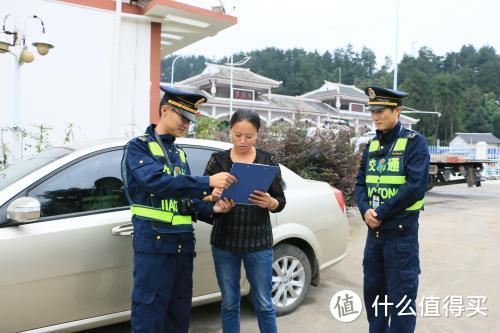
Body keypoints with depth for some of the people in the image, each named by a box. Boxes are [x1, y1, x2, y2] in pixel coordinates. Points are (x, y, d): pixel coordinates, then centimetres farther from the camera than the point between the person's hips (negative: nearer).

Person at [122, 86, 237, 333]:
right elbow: (155, 181, -23)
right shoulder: (139, 146, -3)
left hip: (183, 243, 7)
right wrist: (207, 182, -26)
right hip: (153, 243, -7)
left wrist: (212, 210, -3)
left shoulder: (179, 153, 18)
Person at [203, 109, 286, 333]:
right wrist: (212, 196, -21)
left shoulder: (268, 161, 0)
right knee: (229, 303, 12)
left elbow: (281, 202, 1)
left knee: (264, 304, 9)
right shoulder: (217, 160, 1)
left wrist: (269, 202, -21)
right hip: (224, 242, 1)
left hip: (258, 242, 0)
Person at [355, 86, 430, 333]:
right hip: (374, 230, 6)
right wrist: (365, 210, -9)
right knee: (373, 290, 16)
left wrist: (381, 213, -16)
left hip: (401, 231, -6)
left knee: (401, 294, 3)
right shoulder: (372, 145, 11)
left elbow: (416, 187, -18)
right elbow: (361, 183, 9)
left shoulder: (414, 142, -8)